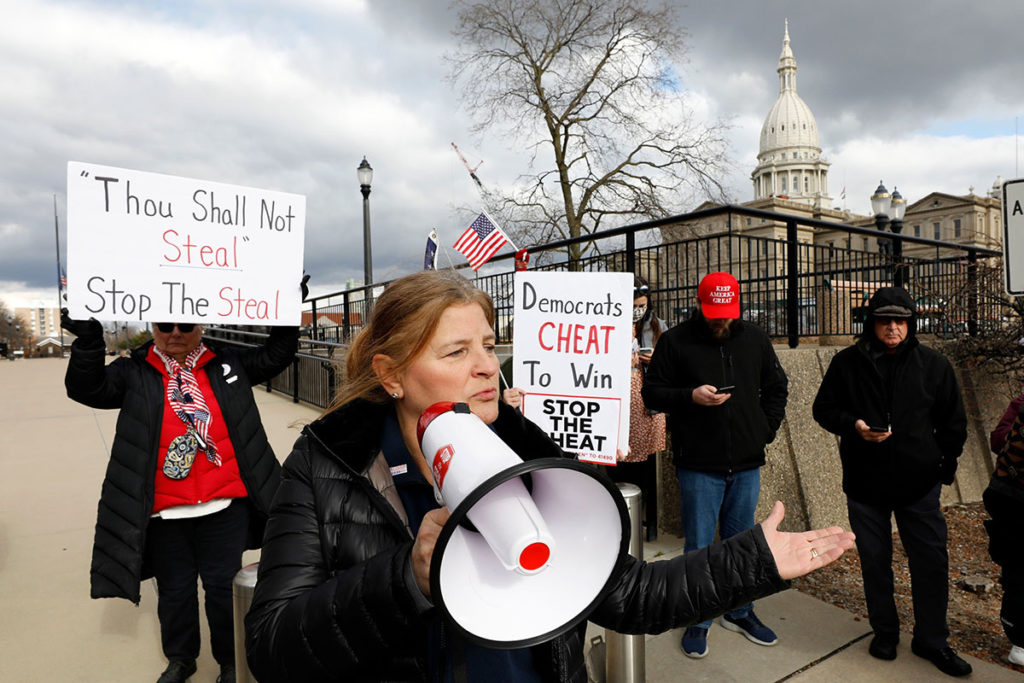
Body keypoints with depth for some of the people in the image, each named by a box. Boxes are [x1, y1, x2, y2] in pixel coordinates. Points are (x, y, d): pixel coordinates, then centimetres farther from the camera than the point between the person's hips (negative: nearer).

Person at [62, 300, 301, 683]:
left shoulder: (228, 363, 4)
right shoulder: (135, 372, 2)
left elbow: (276, 355, 3)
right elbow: (87, 388, -10)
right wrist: (88, 340, -24)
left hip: (224, 507, 0)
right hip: (164, 512, 1)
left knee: (223, 588, 11)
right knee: (174, 591, 19)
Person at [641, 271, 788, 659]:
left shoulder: (754, 339, 7)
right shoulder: (675, 341, -6)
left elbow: (776, 387, 18)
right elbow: (652, 394, -5)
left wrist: (767, 429, 7)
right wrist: (691, 396, -22)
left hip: (746, 463, 4)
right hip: (698, 465, -3)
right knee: (699, 547, 5)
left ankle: (740, 612, 36)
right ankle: (698, 620, 24)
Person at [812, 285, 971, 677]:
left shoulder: (933, 365, 1)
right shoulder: (847, 363, -2)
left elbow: (953, 423, 10)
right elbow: (823, 409, 3)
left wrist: (945, 468, 8)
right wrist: (852, 425, -16)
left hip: (919, 483, 1)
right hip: (864, 483, 0)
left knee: (931, 562, 5)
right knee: (874, 562, 11)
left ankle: (931, 640, 26)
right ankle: (884, 632, 30)